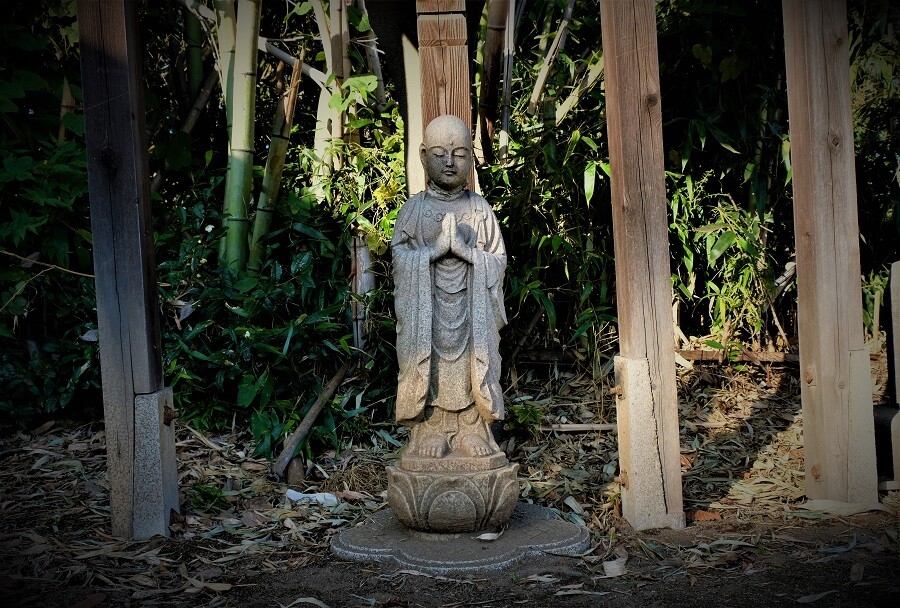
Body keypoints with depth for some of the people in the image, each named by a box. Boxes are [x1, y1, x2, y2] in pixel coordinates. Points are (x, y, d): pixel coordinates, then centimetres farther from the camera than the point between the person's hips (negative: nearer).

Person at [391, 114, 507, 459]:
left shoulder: (479, 209, 5)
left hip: (470, 305, 1)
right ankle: (431, 431, 9)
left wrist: (463, 249, -13)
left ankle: (473, 431, 10)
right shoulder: (413, 208, 3)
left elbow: (499, 260, 3)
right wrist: (436, 249, -15)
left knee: (470, 363, 1)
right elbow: (399, 256, -1)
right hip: (426, 305, 0)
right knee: (429, 363, 0)